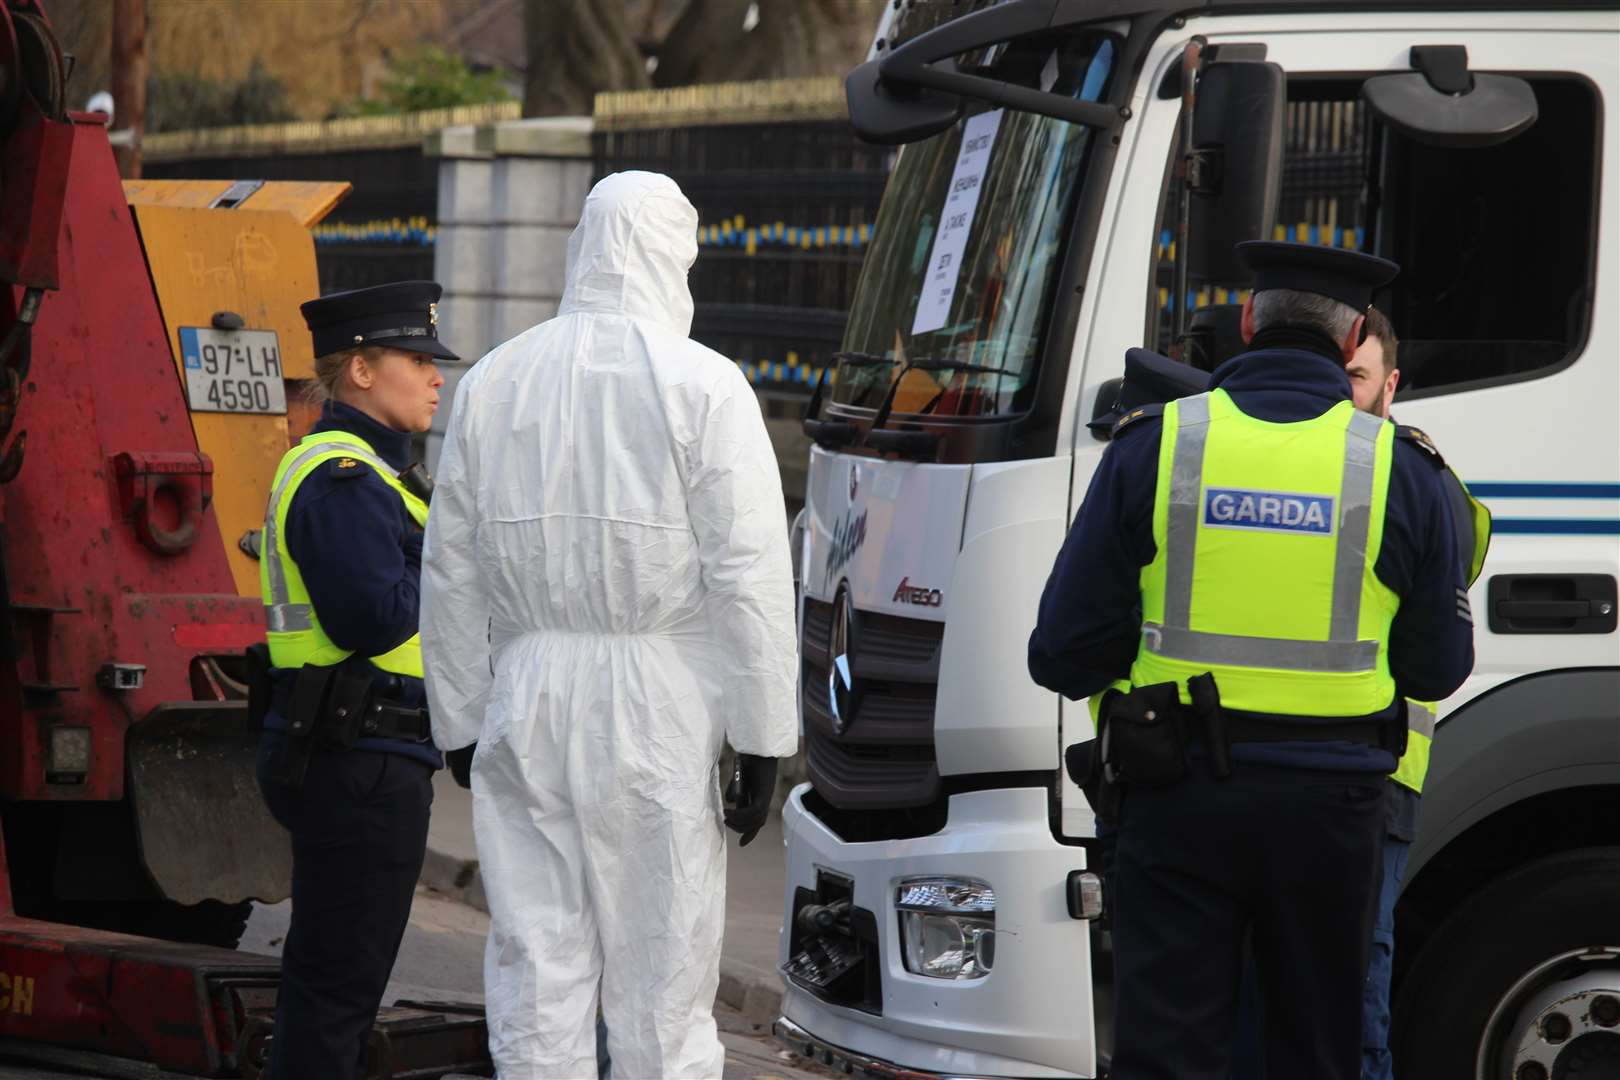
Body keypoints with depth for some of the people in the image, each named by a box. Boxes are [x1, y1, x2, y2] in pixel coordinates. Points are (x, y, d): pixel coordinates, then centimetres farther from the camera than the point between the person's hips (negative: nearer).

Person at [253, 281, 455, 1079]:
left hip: (339, 758, 11)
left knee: (329, 975, 16)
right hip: (361, 763, -11)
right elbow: (373, 618, -24)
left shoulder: (354, 471, 19)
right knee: (340, 979, -7)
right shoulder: (343, 478, -16)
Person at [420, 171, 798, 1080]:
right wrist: (762, 738, -5)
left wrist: (463, 719, 18)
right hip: (659, 704, -4)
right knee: (663, 975, 0)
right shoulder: (704, 387, -6)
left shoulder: (494, 383, 9)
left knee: (537, 968, 7)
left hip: (526, 704, 4)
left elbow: (451, 573, 12)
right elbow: (748, 574, -9)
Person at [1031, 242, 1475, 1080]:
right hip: (1332, 804, 1)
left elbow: (1064, 654, -2)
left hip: (1178, 796, -1)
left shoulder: (1152, 445, -3)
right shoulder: (1399, 468, -1)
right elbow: (1438, 669, 4)